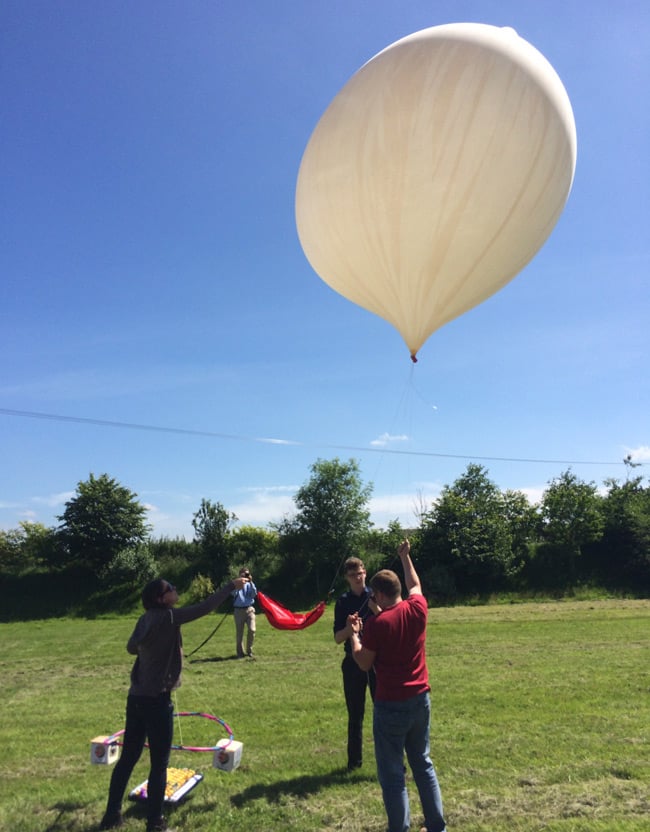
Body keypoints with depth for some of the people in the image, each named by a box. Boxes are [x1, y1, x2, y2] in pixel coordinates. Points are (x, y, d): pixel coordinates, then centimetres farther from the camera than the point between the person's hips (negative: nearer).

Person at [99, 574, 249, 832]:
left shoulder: (145, 619, 6)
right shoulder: (167, 617, -16)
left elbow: (131, 647, 23)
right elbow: (204, 608, -19)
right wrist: (232, 586, -14)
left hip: (136, 697, 8)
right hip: (156, 699, -8)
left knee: (128, 757, 19)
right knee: (159, 764, 5)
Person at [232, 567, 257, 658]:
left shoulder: (249, 584, 10)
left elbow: (254, 594, -5)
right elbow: (234, 593, -15)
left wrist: (251, 582, -12)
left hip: (249, 609, 1)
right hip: (238, 610, -1)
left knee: (251, 630, -10)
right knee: (239, 632, 3)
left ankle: (249, 650, 8)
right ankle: (240, 652, 15)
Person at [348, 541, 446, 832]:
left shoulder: (377, 623, -17)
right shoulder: (418, 609, -4)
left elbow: (364, 664, -7)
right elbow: (415, 585, 19)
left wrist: (354, 635, 5)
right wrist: (405, 557, 31)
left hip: (391, 705, -6)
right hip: (421, 699, 6)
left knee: (392, 773, 7)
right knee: (423, 763, 20)